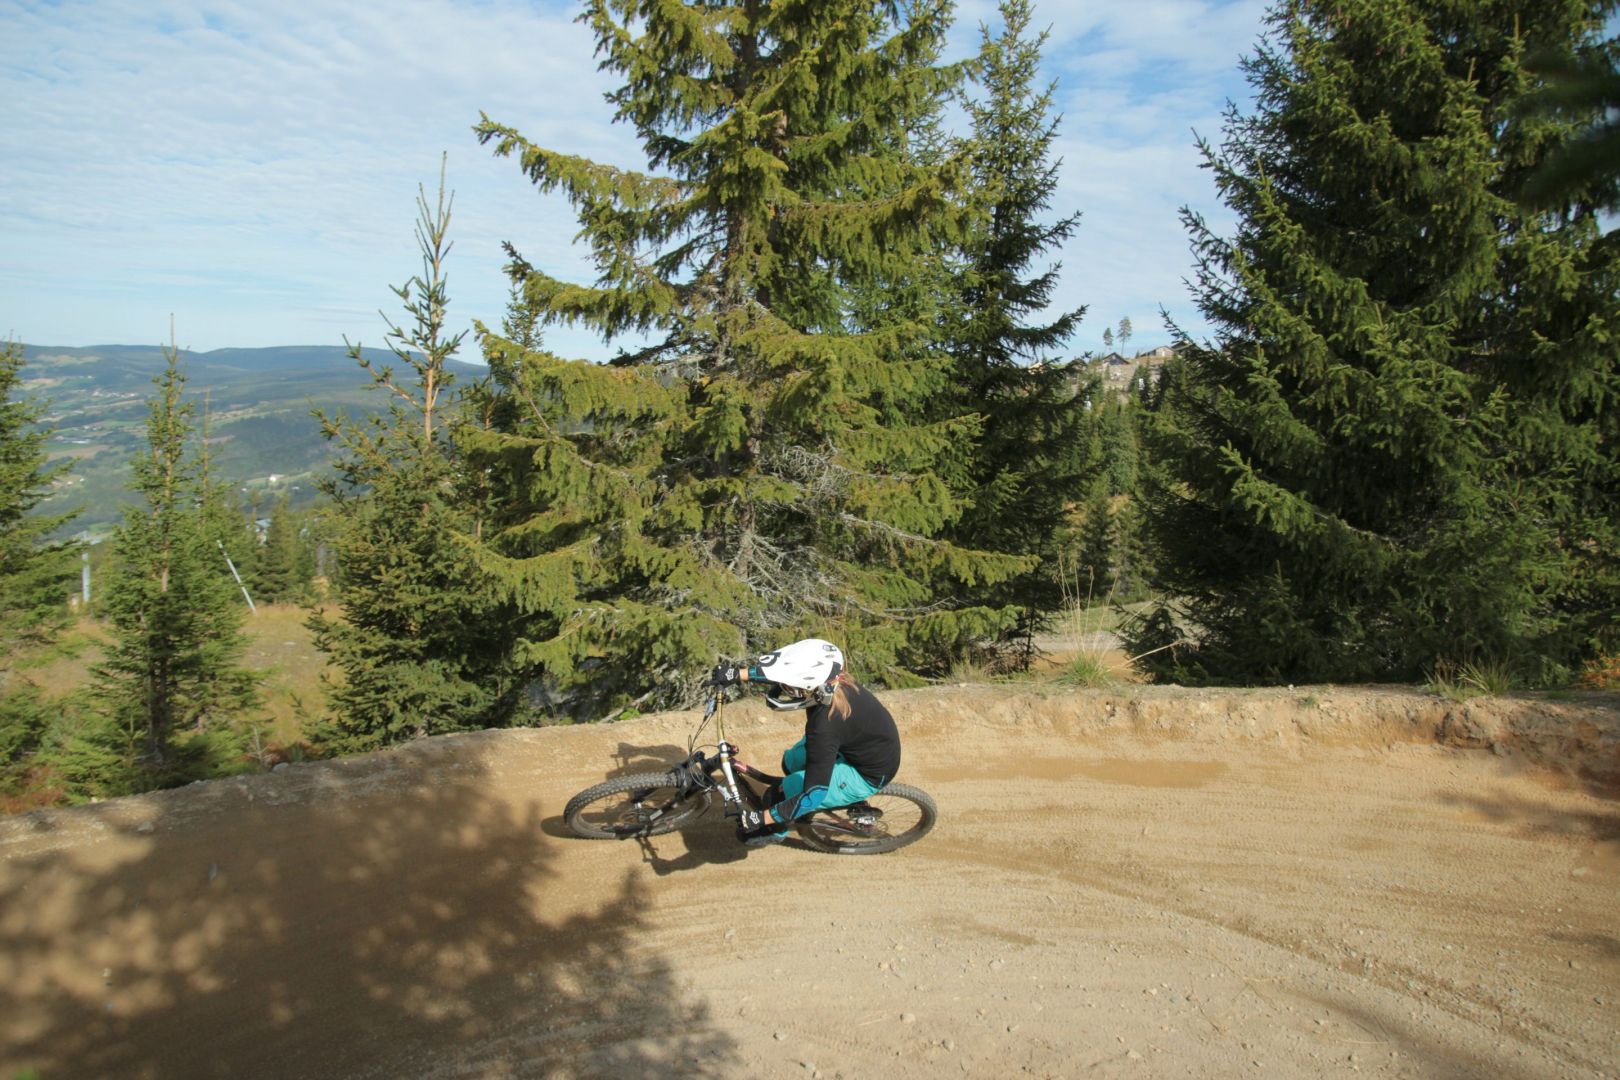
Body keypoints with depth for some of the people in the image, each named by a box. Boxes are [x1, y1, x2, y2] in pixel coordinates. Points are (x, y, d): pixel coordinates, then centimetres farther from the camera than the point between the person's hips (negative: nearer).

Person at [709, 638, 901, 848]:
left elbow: (814, 794, -32)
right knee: (791, 761, 19)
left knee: (781, 794, -9)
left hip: (868, 775, -7)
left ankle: (774, 832, 24)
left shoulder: (825, 727, -39)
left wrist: (761, 818, -26)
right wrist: (738, 674, -8)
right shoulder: (825, 682, -20)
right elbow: (778, 671, 0)